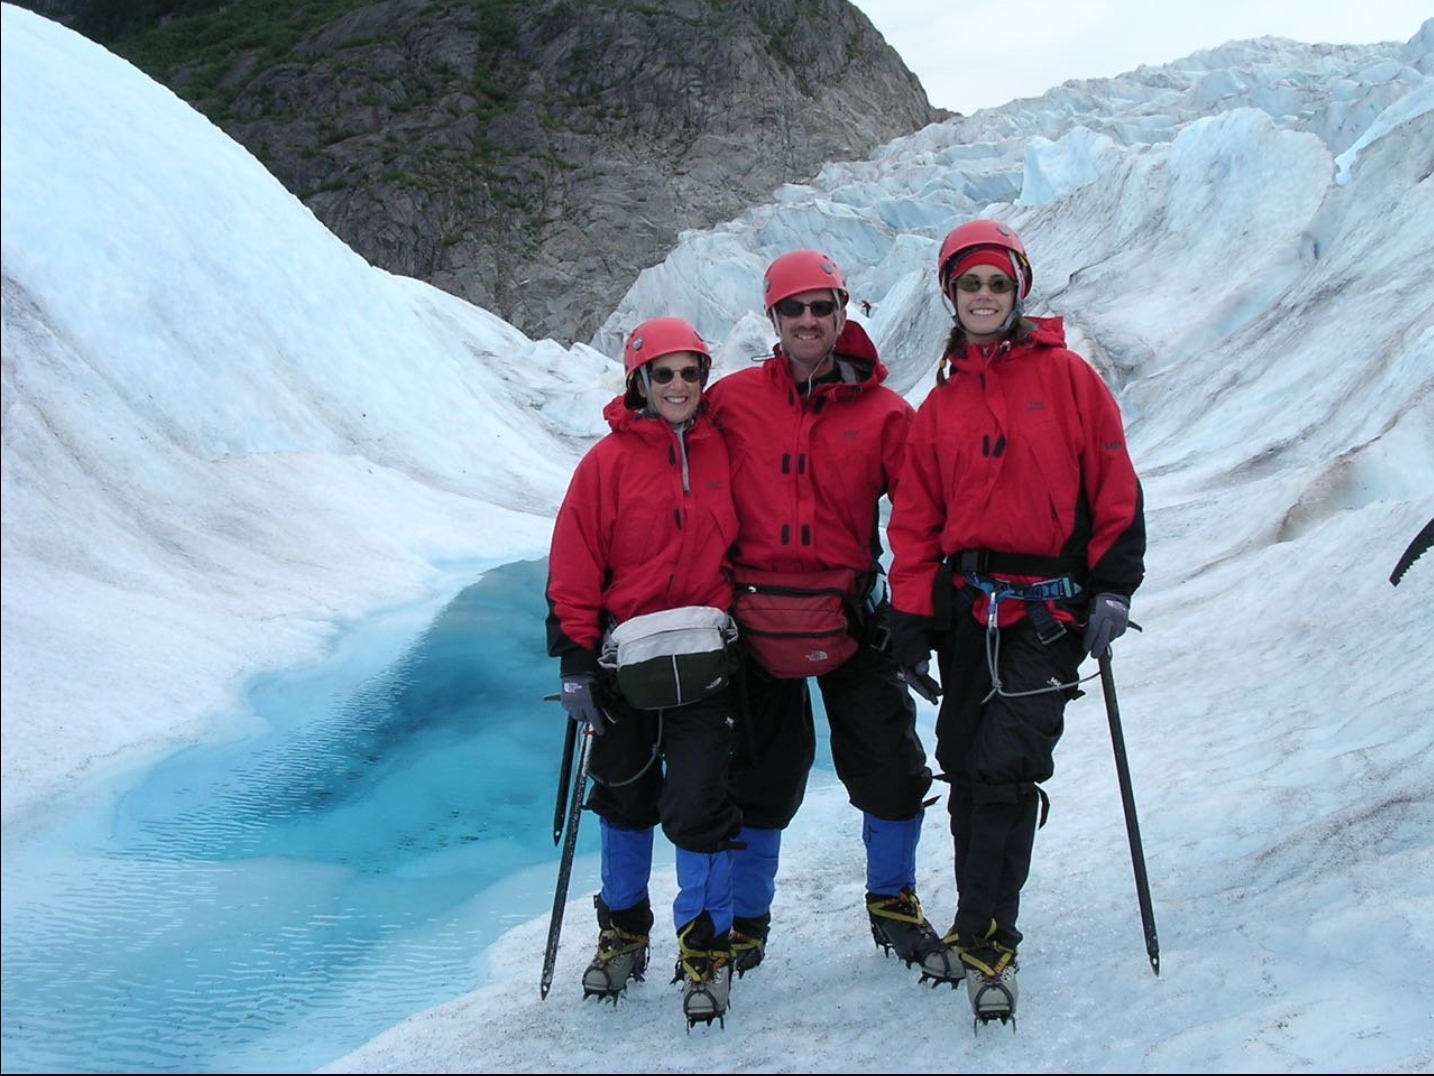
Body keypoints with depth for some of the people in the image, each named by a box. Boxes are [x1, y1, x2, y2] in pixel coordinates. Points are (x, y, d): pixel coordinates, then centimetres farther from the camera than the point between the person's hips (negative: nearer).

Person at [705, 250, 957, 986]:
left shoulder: (882, 413, 1)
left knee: (892, 771, 1)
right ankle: (745, 921, 27)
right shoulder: (732, 402, 1)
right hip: (756, 620, 0)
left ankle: (892, 905, 26)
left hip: (850, 620, 1)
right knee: (759, 778, 9)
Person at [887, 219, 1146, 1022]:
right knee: (966, 768, 7)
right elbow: (915, 523, 11)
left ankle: (986, 940, -5)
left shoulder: (1066, 376, 2)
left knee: (1008, 767, -13)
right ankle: (981, 923, 21)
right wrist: (912, 623, 5)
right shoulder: (941, 405, 13)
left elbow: (1115, 487, 0)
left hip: (1048, 611, -4)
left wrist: (1113, 588, -7)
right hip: (965, 607, 4)